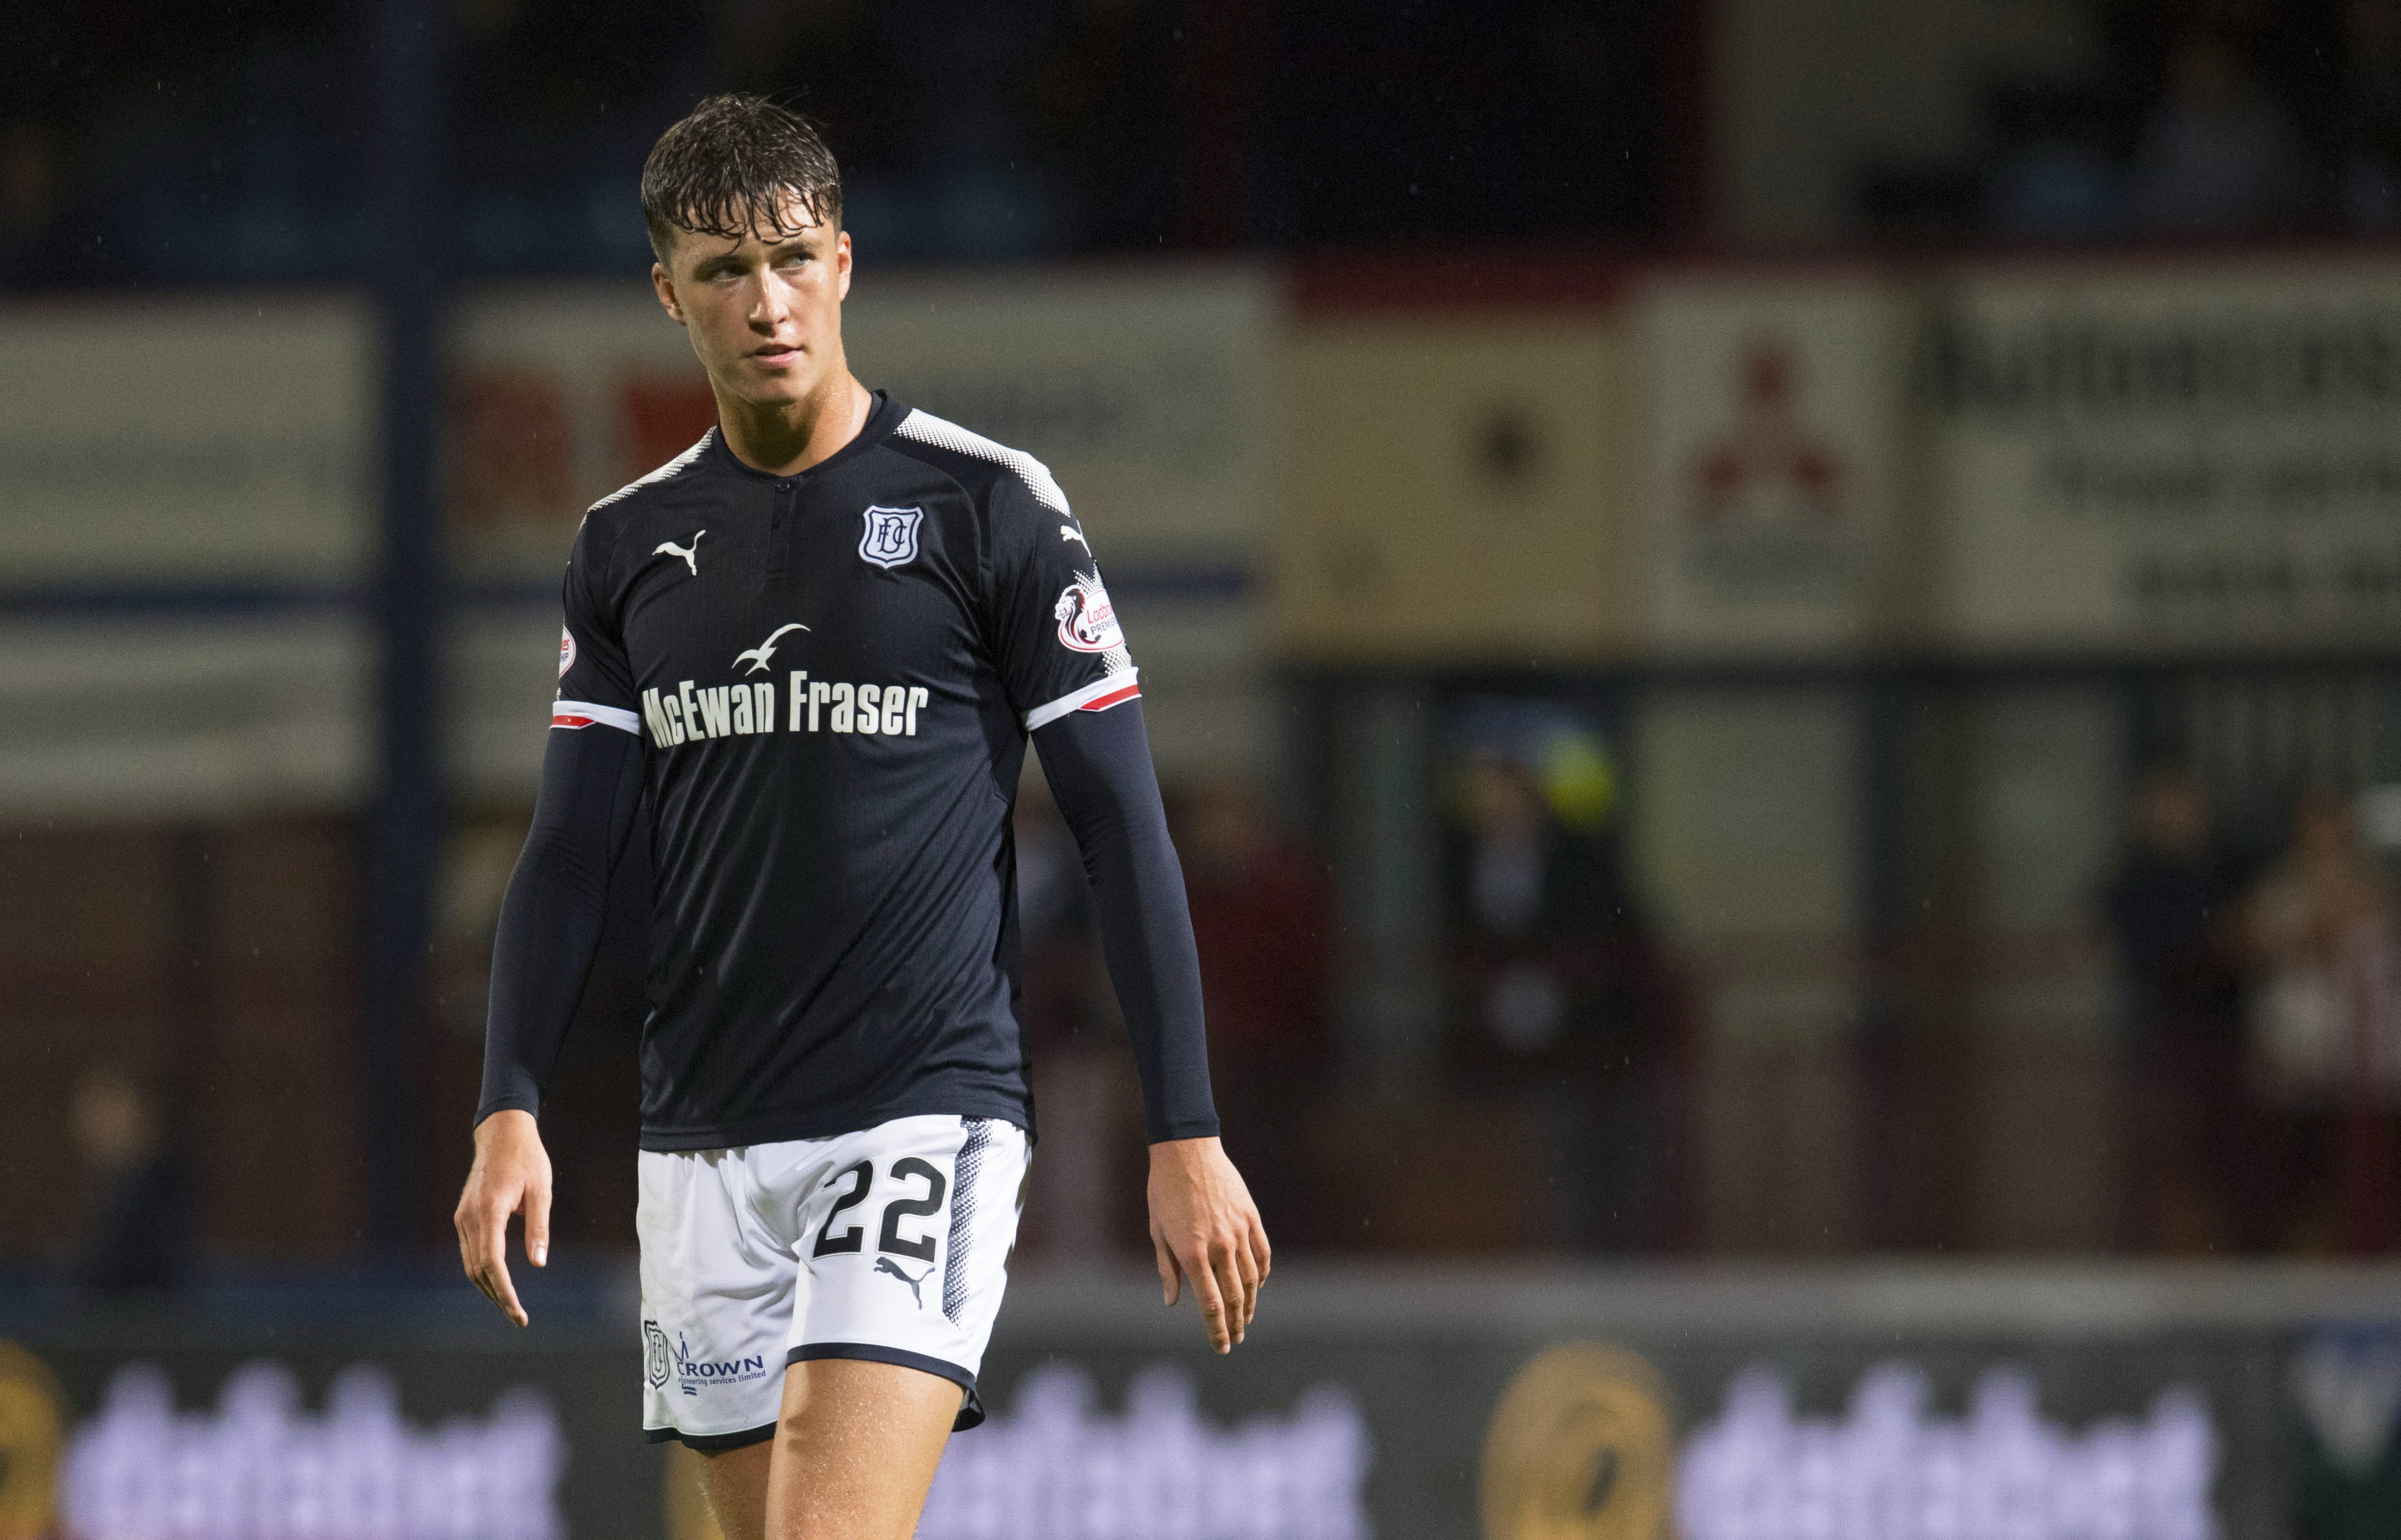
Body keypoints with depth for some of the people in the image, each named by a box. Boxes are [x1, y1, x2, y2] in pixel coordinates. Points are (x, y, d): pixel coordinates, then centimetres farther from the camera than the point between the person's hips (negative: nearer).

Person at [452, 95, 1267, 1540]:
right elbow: (572, 850, 10)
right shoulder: (629, 545, 11)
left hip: (923, 1115, -5)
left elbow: (1125, 830, -1)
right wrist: (511, 1110, -4)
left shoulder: (989, 507, -2)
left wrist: (1188, 1135, -5)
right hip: (704, 1138, 5)